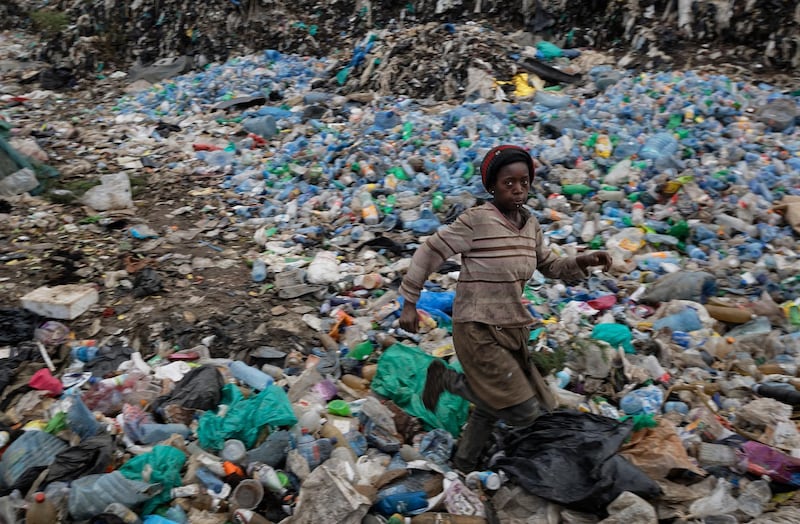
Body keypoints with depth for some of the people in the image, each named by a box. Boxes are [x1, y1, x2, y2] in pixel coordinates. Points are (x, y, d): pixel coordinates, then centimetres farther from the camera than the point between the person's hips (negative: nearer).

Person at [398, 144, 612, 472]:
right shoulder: (476, 221, -17)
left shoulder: (530, 225, 4)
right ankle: (446, 378, 7)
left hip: (512, 330, 7)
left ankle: (465, 464, 43)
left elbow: (549, 266, 17)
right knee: (525, 414, -8)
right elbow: (429, 254, -11)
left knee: (492, 406, 19)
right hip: (478, 331, -7)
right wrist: (409, 304, -8)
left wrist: (581, 263, -2)